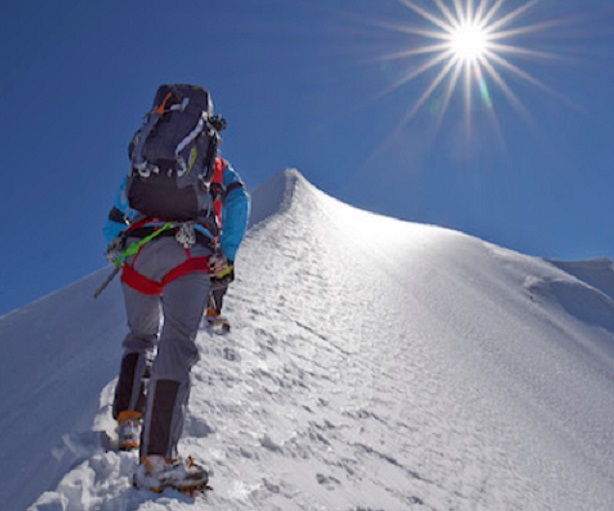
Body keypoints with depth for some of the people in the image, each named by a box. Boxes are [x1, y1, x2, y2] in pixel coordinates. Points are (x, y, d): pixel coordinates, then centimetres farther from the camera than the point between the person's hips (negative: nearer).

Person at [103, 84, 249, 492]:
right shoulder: (216, 164, 24)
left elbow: (115, 219, 23)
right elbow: (239, 201, 4)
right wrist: (226, 255, -1)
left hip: (136, 252, 4)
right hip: (188, 254, -4)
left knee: (142, 337, 26)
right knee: (177, 346, -16)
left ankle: (128, 420, 14)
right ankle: (158, 459, -29)